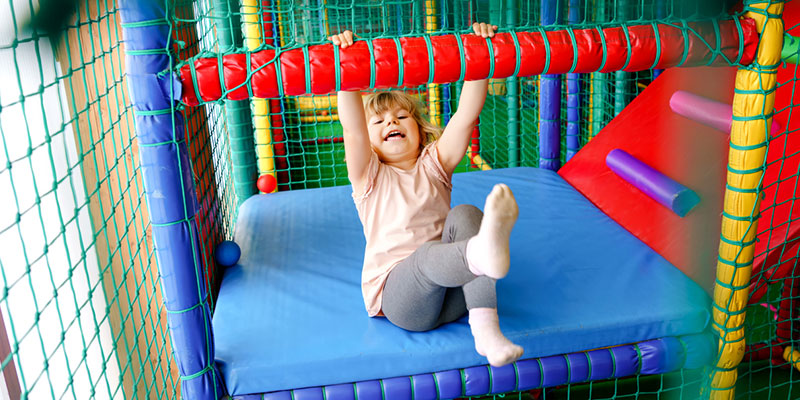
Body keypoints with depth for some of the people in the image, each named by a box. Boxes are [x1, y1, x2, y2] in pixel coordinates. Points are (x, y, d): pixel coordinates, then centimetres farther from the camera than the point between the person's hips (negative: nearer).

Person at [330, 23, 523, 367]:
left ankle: (485, 330, -39)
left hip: (452, 295, 3)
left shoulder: (434, 165, 18)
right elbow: (353, 130, -8)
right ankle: (485, 253, -74)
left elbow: (466, 114, 4)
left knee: (465, 214, -25)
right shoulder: (369, 177, 12)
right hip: (397, 296, -2)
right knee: (426, 256, -36)